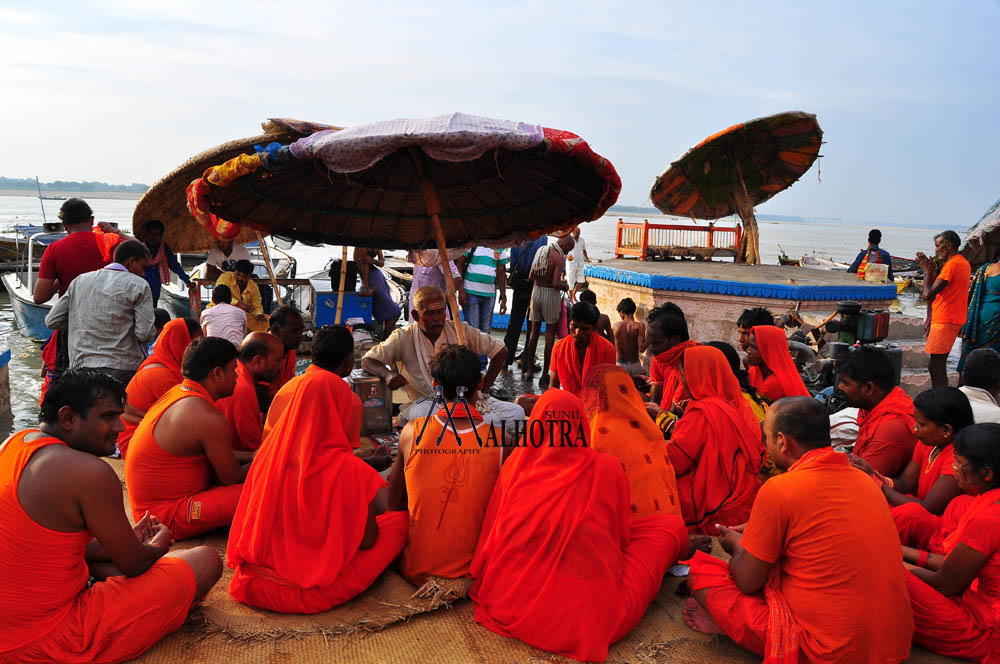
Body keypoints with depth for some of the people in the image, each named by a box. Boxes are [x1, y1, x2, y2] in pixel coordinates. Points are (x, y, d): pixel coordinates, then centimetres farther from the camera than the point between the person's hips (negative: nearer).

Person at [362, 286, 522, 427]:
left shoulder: (460, 331, 3)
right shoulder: (404, 338, -2)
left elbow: (500, 351, 11)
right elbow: (367, 361, 2)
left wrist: (483, 391, 4)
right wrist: (388, 374, -21)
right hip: (426, 403, -4)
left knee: (516, 412, -19)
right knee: (415, 413, -40)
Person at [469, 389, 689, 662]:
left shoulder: (516, 463, -3)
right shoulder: (606, 467, -9)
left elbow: (490, 533, 6)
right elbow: (621, 537, 5)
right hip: (588, 619, -4)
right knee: (670, 525, 15)